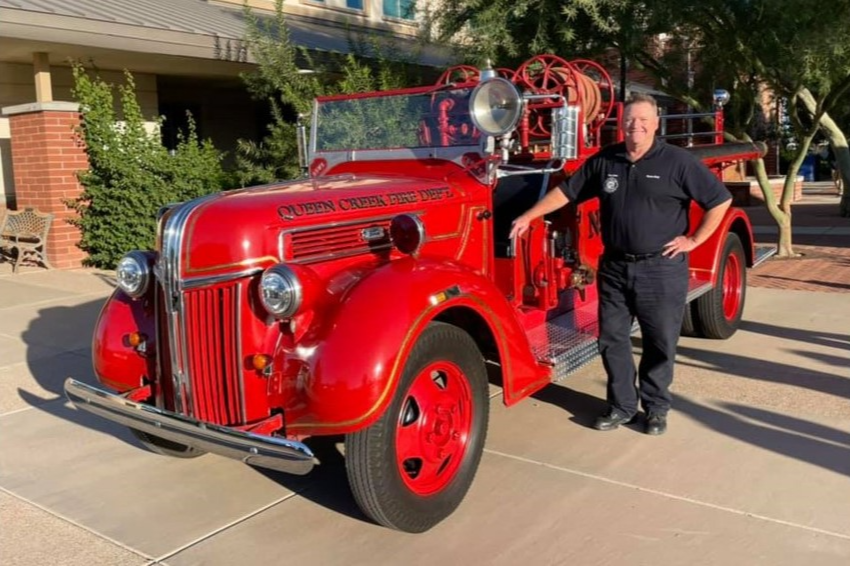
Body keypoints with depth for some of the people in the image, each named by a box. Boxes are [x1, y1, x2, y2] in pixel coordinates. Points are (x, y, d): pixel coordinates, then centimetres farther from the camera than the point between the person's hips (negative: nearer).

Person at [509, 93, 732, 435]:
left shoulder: (678, 162, -6)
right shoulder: (604, 161, 5)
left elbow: (721, 200, -3)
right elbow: (567, 191, 12)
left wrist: (694, 240, -6)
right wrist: (529, 217, 7)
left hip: (661, 269, -4)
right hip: (614, 267, 4)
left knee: (660, 343, 7)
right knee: (612, 339, 9)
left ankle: (656, 408, 25)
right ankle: (621, 406, 24)